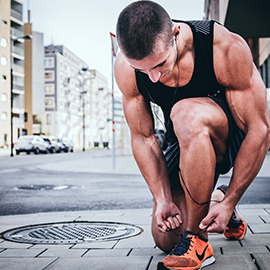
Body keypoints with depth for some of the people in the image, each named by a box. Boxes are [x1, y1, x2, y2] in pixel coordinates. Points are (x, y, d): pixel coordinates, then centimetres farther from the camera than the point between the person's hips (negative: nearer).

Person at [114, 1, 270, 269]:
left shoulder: (227, 49, -31)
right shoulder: (125, 68, -20)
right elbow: (142, 138, -11)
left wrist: (230, 202, -24)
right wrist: (163, 199, -18)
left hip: (236, 137, -4)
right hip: (189, 143, 4)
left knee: (186, 114, -38)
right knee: (165, 238, -1)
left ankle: (196, 241, -24)